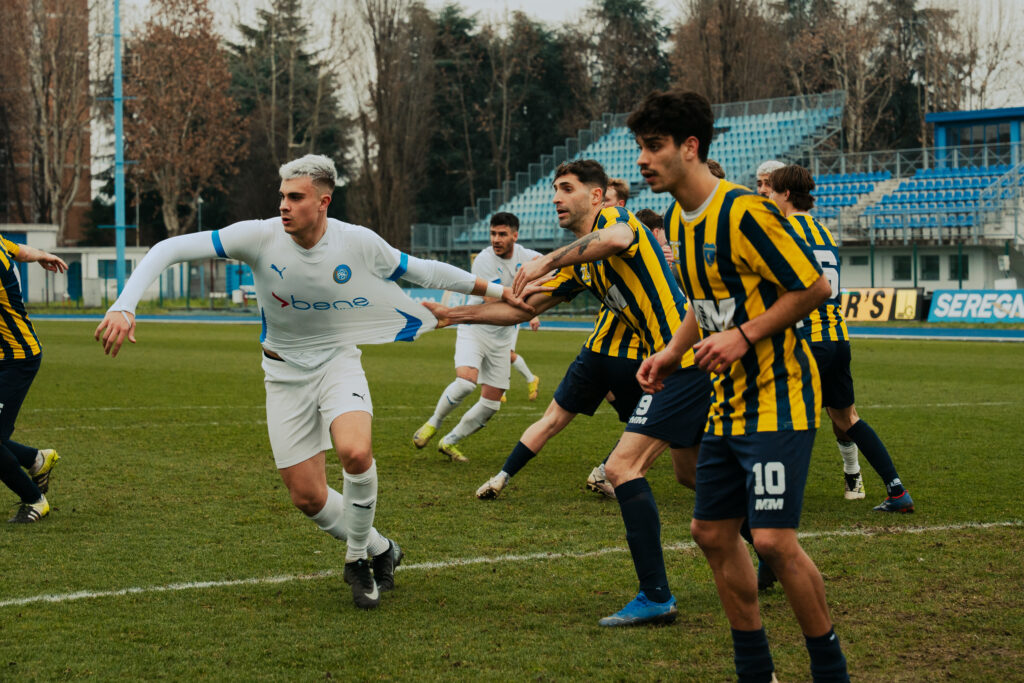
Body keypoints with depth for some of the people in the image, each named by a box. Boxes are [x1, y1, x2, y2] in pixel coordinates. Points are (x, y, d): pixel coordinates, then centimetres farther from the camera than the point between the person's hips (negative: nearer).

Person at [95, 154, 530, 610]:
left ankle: (358, 559, -4)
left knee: (355, 452, -30)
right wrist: (123, 307, -35)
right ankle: (380, 551, 27)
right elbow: (169, 250, -22)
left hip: (338, 360, -1)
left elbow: (421, 271, 2)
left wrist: (495, 291, 6)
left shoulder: (359, 243, -16)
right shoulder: (260, 237, -20)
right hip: (285, 373, 1)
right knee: (308, 497, -2)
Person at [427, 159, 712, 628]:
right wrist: (454, 315, 17)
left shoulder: (615, 217, -7)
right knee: (692, 468, 22)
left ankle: (656, 597, -16)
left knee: (622, 467, -16)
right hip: (669, 358, 10)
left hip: (683, 357, -10)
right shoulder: (578, 262, 19)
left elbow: (617, 239, -35)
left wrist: (547, 261, -29)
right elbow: (522, 308, 22)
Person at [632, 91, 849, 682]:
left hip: (778, 399, -9)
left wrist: (745, 336, -19)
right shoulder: (680, 221, 10)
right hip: (728, 404, 9)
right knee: (712, 533, 10)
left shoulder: (745, 212, -18)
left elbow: (815, 286, -16)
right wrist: (672, 354, 11)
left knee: (774, 539, -14)